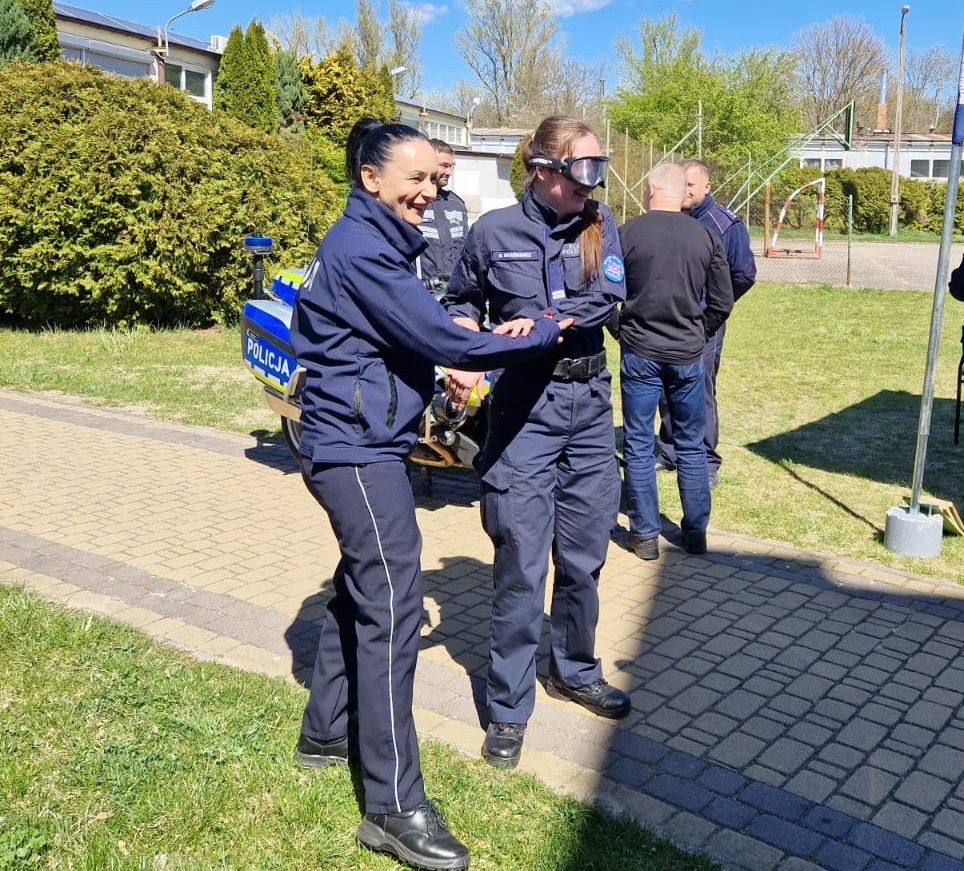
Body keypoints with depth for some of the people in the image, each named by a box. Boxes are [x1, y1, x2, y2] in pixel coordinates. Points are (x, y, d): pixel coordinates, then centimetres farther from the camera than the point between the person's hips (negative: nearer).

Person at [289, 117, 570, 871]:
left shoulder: (379, 243, 14)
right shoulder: (361, 250, -17)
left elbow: (412, 332, 17)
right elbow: (440, 340, -21)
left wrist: (438, 376, -3)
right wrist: (541, 334, -10)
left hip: (366, 445, 11)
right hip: (359, 450, -11)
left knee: (363, 589, 19)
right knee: (392, 605, -9)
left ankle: (326, 732, 36)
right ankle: (395, 807, -1)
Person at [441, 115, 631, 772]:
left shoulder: (601, 225, 5)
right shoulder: (494, 231, -3)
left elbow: (608, 297, -11)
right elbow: (462, 301, 10)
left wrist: (540, 323, -25)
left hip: (590, 402, 4)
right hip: (525, 405, -4)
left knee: (584, 554, 13)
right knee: (522, 563, -2)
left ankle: (576, 671, 35)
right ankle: (509, 708, 13)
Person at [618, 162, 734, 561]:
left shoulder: (627, 233, -7)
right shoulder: (707, 237, 0)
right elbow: (723, 302, 3)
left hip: (640, 352, -2)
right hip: (688, 355, 2)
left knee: (638, 446, 7)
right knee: (691, 446, 13)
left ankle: (645, 535, 11)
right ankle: (696, 532, 21)